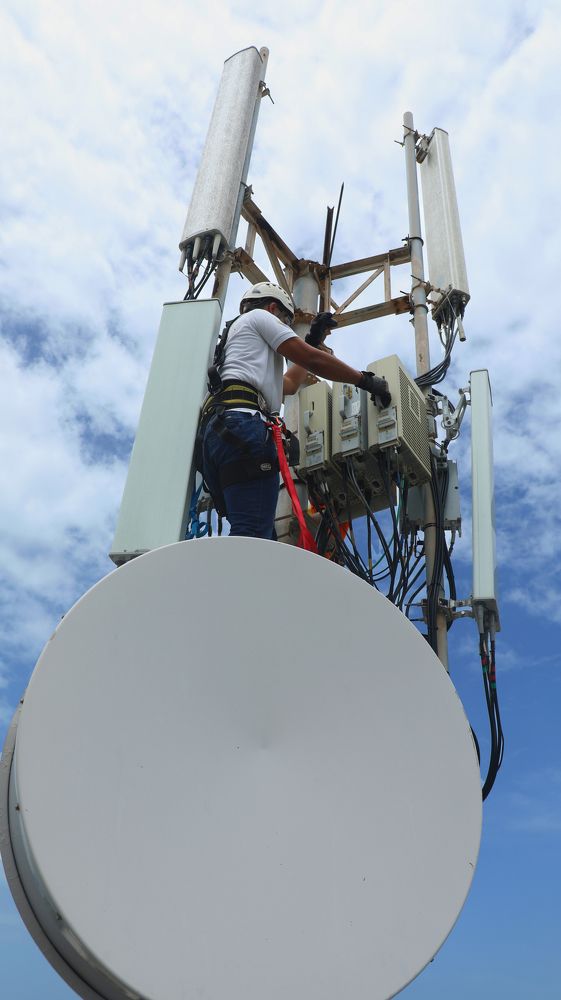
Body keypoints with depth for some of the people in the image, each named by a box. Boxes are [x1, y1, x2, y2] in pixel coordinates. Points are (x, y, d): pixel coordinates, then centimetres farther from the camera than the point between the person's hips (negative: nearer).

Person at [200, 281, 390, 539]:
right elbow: (311, 359, 6)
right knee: (253, 537, -23)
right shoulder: (260, 316, 17)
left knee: (260, 536, -1)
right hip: (241, 421, -9)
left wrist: (315, 340, 50)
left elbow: (289, 385, 46)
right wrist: (366, 380, 13)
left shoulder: (234, 336, 43)